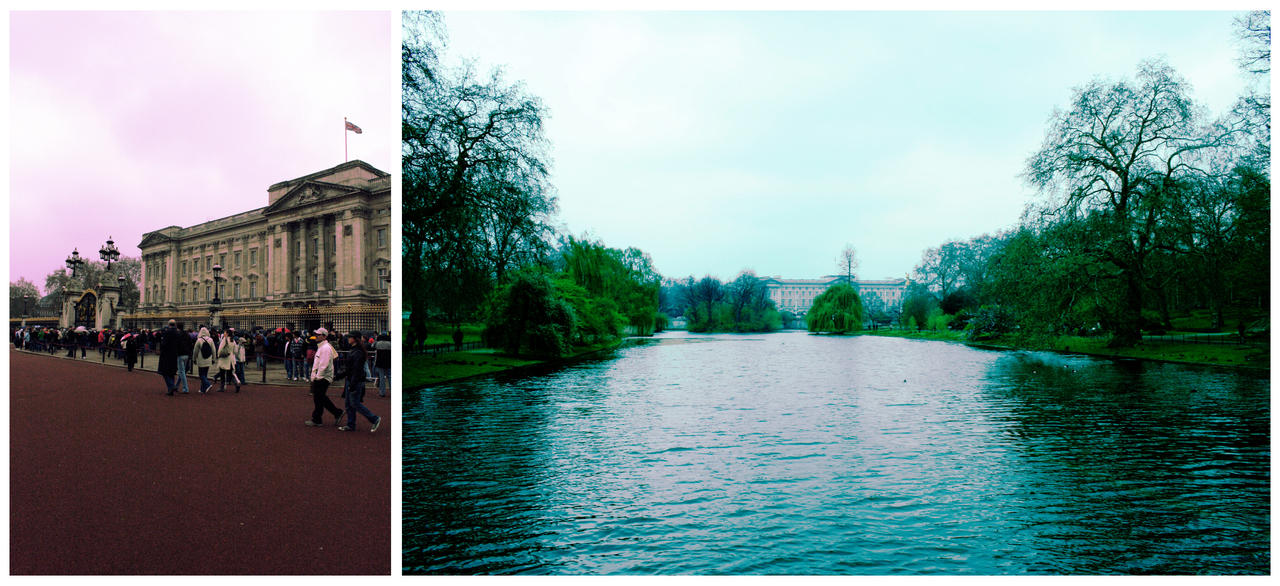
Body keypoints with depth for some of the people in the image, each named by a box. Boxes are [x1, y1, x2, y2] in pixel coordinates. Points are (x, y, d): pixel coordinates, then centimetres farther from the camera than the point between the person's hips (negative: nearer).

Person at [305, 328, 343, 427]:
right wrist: (313, 375, 20)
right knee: (321, 398, 13)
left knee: (318, 398, -3)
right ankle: (337, 413, 16)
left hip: (323, 378, -10)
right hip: (319, 377, 10)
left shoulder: (326, 348, -17)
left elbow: (324, 364, -23)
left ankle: (316, 420, 6)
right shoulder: (321, 347, 17)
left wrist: (318, 376, -21)